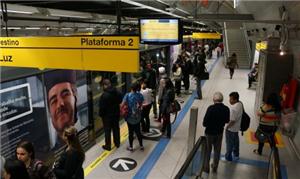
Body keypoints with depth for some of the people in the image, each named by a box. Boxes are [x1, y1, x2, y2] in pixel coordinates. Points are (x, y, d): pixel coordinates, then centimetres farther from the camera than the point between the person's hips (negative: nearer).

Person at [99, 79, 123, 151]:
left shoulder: (104, 95, -23)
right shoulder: (117, 92, -5)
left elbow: (102, 106, -18)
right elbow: (120, 101, 9)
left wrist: (101, 114, -4)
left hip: (107, 115, -5)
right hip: (116, 114, 6)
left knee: (107, 130, 7)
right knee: (116, 128, 18)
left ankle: (108, 146, 16)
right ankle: (117, 143, 31)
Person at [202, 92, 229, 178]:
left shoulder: (211, 108, -25)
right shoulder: (226, 109, -13)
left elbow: (204, 123, -22)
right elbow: (227, 120, 2)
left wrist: (207, 124, -1)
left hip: (209, 133, -3)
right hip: (219, 132, 3)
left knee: (207, 151, 12)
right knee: (217, 151, 21)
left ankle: (206, 170, 16)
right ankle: (215, 167, 38)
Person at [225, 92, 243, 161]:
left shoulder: (234, 109, -34)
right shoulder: (240, 103, -6)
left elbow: (232, 121, -28)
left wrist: (227, 127, -12)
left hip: (231, 129, -9)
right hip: (237, 127, 9)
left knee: (229, 143, 10)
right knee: (236, 141, 25)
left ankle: (228, 157, 28)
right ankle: (236, 155, 44)